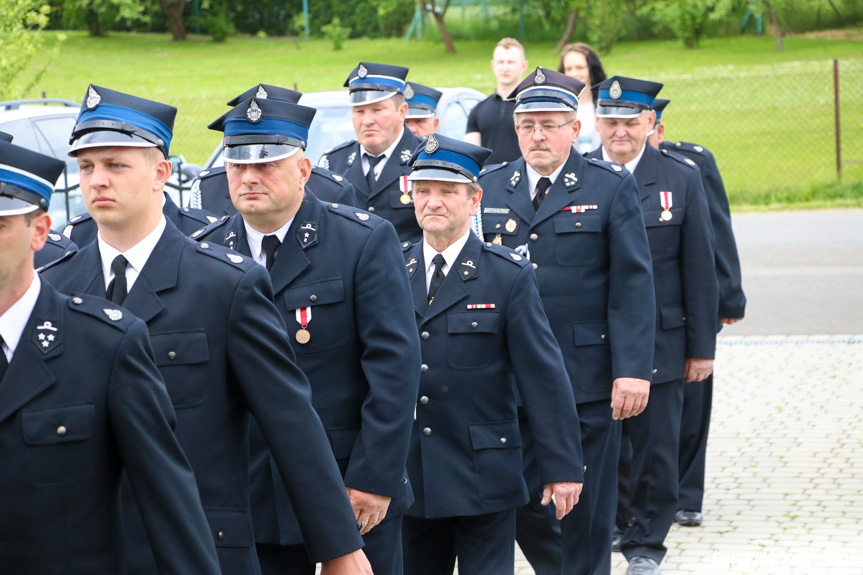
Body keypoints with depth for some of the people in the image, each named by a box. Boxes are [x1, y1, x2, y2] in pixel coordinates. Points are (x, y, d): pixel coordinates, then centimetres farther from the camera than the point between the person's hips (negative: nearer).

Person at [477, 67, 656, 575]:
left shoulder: (612, 187, 0)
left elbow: (633, 285, -5)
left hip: (588, 379, -3)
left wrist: (633, 371, -13)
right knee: (519, 504, 5)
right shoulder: (490, 187, 9)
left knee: (585, 508, 3)